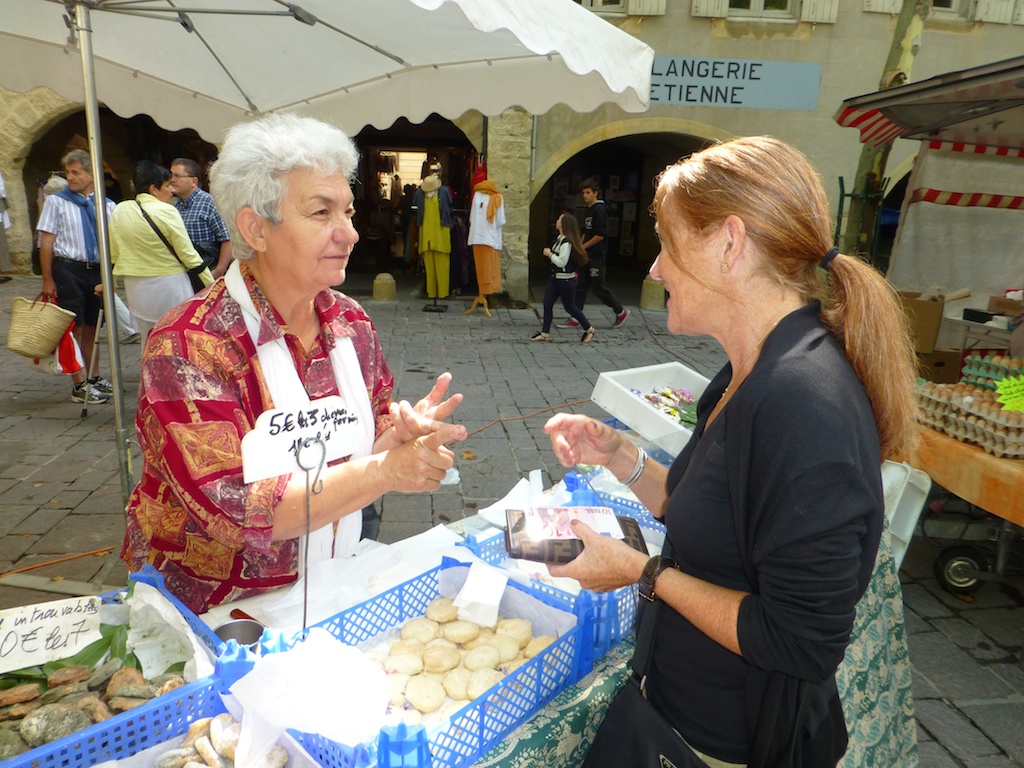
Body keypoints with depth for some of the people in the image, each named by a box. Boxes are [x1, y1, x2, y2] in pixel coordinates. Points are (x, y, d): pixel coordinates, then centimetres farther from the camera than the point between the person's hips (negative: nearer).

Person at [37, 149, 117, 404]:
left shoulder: (106, 205, 8)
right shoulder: (56, 201, 0)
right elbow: (46, 242, -1)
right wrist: (48, 280, -6)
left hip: (97, 271, 3)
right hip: (68, 270, -3)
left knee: (91, 328, 13)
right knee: (74, 329, -1)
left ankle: (94, 378, 25)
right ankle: (79, 386, 4)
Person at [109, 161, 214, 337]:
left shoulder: (119, 211, 4)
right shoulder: (167, 212, -13)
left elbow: (113, 254, 9)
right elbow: (188, 255, -12)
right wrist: (212, 284, -6)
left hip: (137, 288, 6)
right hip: (170, 285, -6)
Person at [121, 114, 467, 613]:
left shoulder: (350, 323, 1)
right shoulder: (188, 345, -18)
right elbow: (234, 511, -25)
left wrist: (399, 435, -14)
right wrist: (385, 470, -28)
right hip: (212, 611, -4)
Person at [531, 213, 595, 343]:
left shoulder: (567, 242, -21)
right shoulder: (559, 238, 8)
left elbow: (561, 262, -25)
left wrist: (549, 254, -14)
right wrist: (549, 253, 4)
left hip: (566, 280, -9)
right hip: (555, 277, 9)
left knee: (570, 307, 3)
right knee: (547, 304, 3)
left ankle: (589, 330, 20)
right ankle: (545, 333, 8)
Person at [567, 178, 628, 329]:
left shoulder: (599, 209, -13)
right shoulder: (589, 210, 16)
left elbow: (600, 235, -20)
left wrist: (583, 247, -15)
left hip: (597, 256, -9)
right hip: (587, 256, 9)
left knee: (599, 288, -1)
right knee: (581, 287, 5)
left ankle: (621, 311, 16)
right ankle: (575, 319, 7)